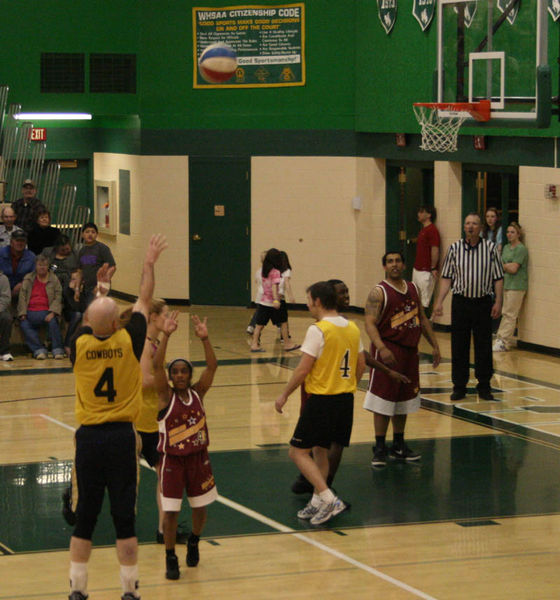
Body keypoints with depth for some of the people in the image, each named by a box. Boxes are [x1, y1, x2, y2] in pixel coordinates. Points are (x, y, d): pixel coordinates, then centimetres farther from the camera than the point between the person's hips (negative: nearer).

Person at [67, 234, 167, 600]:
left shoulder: (80, 345, -5)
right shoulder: (128, 342, -9)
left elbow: (89, 322, 20)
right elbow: (144, 301, 6)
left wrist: (100, 290, 33)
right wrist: (150, 264, 18)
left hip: (88, 437, 2)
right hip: (122, 436, -2)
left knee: (84, 519, 8)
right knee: (125, 519, 3)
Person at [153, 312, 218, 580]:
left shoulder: (197, 393, -2)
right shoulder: (166, 397, -10)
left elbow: (212, 366, -13)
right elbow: (156, 365, -23)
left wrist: (204, 338, -24)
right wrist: (166, 336, -31)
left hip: (198, 457, 3)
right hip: (172, 460, -3)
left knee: (200, 508, 13)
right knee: (170, 512, -3)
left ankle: (194, 541, 42)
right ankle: (171, 559, 12)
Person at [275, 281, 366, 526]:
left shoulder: (318, 330, -15)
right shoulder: (352, 328, 8)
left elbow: (303, 369, -17)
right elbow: (361, 366, 15)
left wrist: (284, 395, -6)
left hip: (321, 399, -8)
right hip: (346, 399, 8)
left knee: (298, 451, 0)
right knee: (320, 450, 21)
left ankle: (328, 499, -11)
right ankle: (317, 502, 22)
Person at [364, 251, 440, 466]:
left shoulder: (413, 289, 11)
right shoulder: (379, 292, -11)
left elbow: (422, 319, 20)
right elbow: (370, 323, -19)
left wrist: (434, 345, 15)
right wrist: (381, 348, -32)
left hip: (409, 351, 7)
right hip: (388, 350, -7)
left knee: (403, 401, 13)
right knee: (383, 401, -5)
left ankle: (398, 446, 23)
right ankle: (380, 449, 2)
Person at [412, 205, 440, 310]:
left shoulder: (432, 230, -15)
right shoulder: (423, 230, 16)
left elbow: (435, 250, -19)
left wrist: (433, 268, -19)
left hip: (426, 271, -10)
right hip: (417, 269, 10)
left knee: (424, 302, -7)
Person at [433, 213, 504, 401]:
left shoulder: (490, 248, 0)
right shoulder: (455, 248, 3)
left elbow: (498, 278, 2)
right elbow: (446, 277, 5)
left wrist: (498, 302, -5)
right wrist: (439, 301, -2)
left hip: (483, 303, -1)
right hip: (460, 301, 1)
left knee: (484, 346, 4)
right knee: (459, 346, 3)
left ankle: (484, 386, 14)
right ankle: (459, 387, 12)